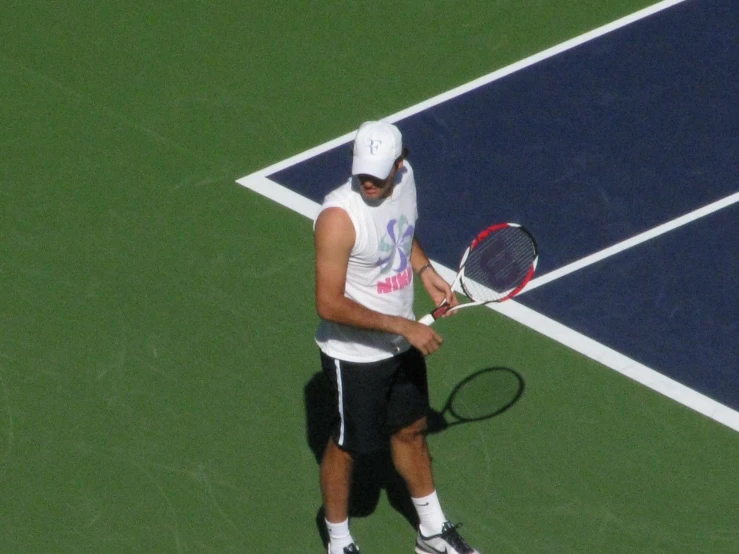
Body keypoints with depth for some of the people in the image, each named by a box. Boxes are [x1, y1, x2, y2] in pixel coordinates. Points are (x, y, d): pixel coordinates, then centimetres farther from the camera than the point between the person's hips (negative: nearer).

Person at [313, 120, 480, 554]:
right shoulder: (339, 217, -33)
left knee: (411, 431, 24)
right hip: (354, 354, -7)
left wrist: (426, 271, 0)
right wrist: (404, 326, -30)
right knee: (348, 446, 13)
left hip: (403, 341, 7)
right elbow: (330, 305, -31)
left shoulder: (404, 177, -10)